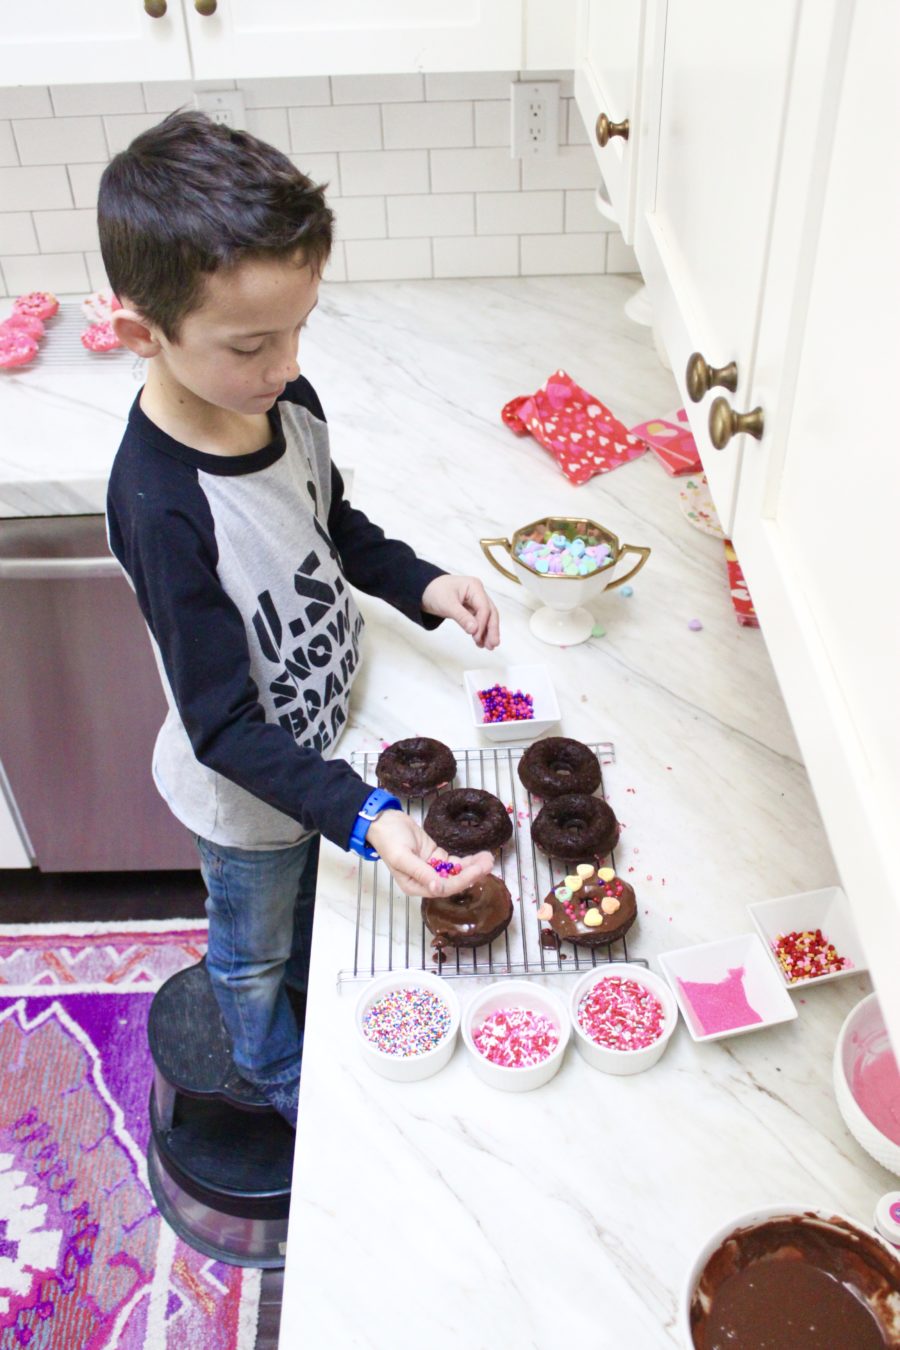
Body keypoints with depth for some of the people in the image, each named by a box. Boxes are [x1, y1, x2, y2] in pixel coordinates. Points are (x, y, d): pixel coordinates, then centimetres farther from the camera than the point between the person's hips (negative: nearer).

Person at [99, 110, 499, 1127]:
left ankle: (314, 1004, 66)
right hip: (244, 794, -6)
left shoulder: (287, 401, -16)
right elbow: (223, 728, -32)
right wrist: (363, 816, -40)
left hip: (320, 745, 6)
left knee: (311, 910, 34)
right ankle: (282, 1083, 56)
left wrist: (420, 585, -11)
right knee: (255, 949, 26)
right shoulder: (161, 506, -38)